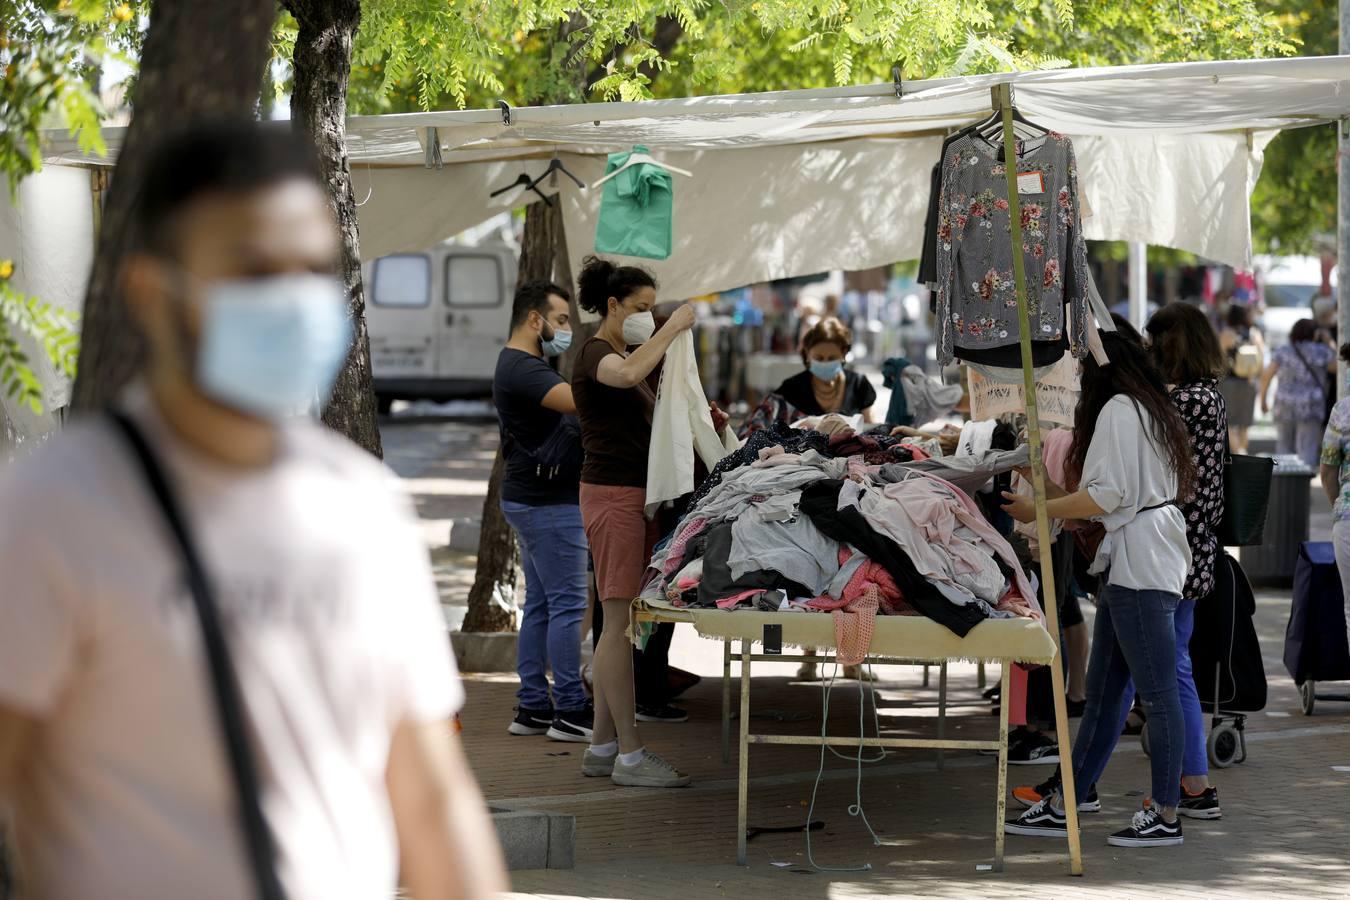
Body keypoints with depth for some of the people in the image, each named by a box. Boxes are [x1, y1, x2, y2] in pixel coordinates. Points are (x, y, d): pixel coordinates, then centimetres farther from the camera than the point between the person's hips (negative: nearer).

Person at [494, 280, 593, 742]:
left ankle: (532, 707, 14)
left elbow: (571, 406, 17)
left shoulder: (525, 365, 18)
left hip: (537, 500, 11)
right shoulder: (521, 369, -17)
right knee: (567, 604, -9)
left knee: (540, 604, 11)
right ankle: (570, 712, -7)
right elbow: (577, 400, -31)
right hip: (546, 501, -11)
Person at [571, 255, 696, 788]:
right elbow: (626, 375, -34)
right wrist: (673, 327, -25)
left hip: (637, 496, 10)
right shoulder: (595, 355, -10)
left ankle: (602, 747, 14)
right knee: (621, 623, -9)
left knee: (618, 624, 10)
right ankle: (630, 754, -9)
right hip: (612, 495, -10)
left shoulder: (625, 355, 20)